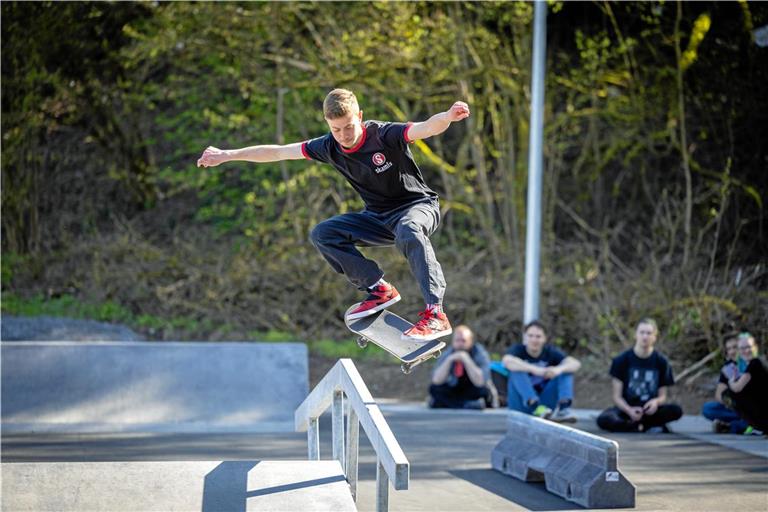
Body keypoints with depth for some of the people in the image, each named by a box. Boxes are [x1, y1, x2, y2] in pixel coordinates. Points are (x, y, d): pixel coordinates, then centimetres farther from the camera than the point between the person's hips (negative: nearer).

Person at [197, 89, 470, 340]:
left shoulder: (384, 135, -23)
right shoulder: (330, 147, -7)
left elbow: (426, 128, -41)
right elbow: (278, 152, 1)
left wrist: (447, 116, -65)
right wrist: (227, 155, 3)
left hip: (418, 205, -6)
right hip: (378, 216, 7)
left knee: (408, 232, -41)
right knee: (322, 234, -10)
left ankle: (435, 313, -42)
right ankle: (378, 289, -9)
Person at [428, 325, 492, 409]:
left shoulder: (480, 354, -15)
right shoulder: (447, 354, -6)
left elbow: (480, 382, -28)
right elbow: (436, 381, -18)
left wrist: (466, 360, -32)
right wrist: (449, 360, -28)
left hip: (473, 394, -3)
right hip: (453, 391, 3)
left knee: (483, 391, -34)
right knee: (434, 388, -22)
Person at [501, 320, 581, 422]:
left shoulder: (550, 351, 1)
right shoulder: (518, 350, -6)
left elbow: (576, 364, -15)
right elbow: (507, 361, -31)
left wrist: (559, 369, -38)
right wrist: (534, 369, -41)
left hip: (545, 402, 3)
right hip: (523, 404, -3)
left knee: (566, 370, -11)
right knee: (517, 370, -26)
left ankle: (563, 408, -34)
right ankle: (535, 407, -44)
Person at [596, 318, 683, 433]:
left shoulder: (661, 361, 1)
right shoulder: (622, 360, -3)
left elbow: (662, 396, 4)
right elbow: (617, 396, -4)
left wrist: (656, 402, -21)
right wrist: (629, 410, -25)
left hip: (649, 410, 2)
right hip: (626, 408, -1)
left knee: (676, 410, -29)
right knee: (603, 420, -33)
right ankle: (648, 426, -24)